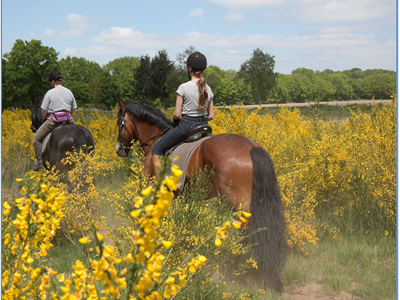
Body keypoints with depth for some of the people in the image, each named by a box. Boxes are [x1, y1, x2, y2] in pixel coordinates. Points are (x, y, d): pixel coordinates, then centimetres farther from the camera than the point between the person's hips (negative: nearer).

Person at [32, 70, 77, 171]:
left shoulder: (50, 93, -6)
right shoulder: (69, 92, 8)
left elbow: (44, 111, -4)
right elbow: (73, 109, 14)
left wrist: (44, 119, 15)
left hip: (53, 121, -4)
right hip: (68, 120, 4)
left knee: (36, 139, 11)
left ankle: (39, 161, 2)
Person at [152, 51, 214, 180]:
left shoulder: (184, 87, -12)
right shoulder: (208, 89, 4)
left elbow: (177, 114, -12)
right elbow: (211, 116, 7)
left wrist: (174, 119, 9)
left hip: (186, 126, -6)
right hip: (203, 126, 6)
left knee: (157, 150, 7)